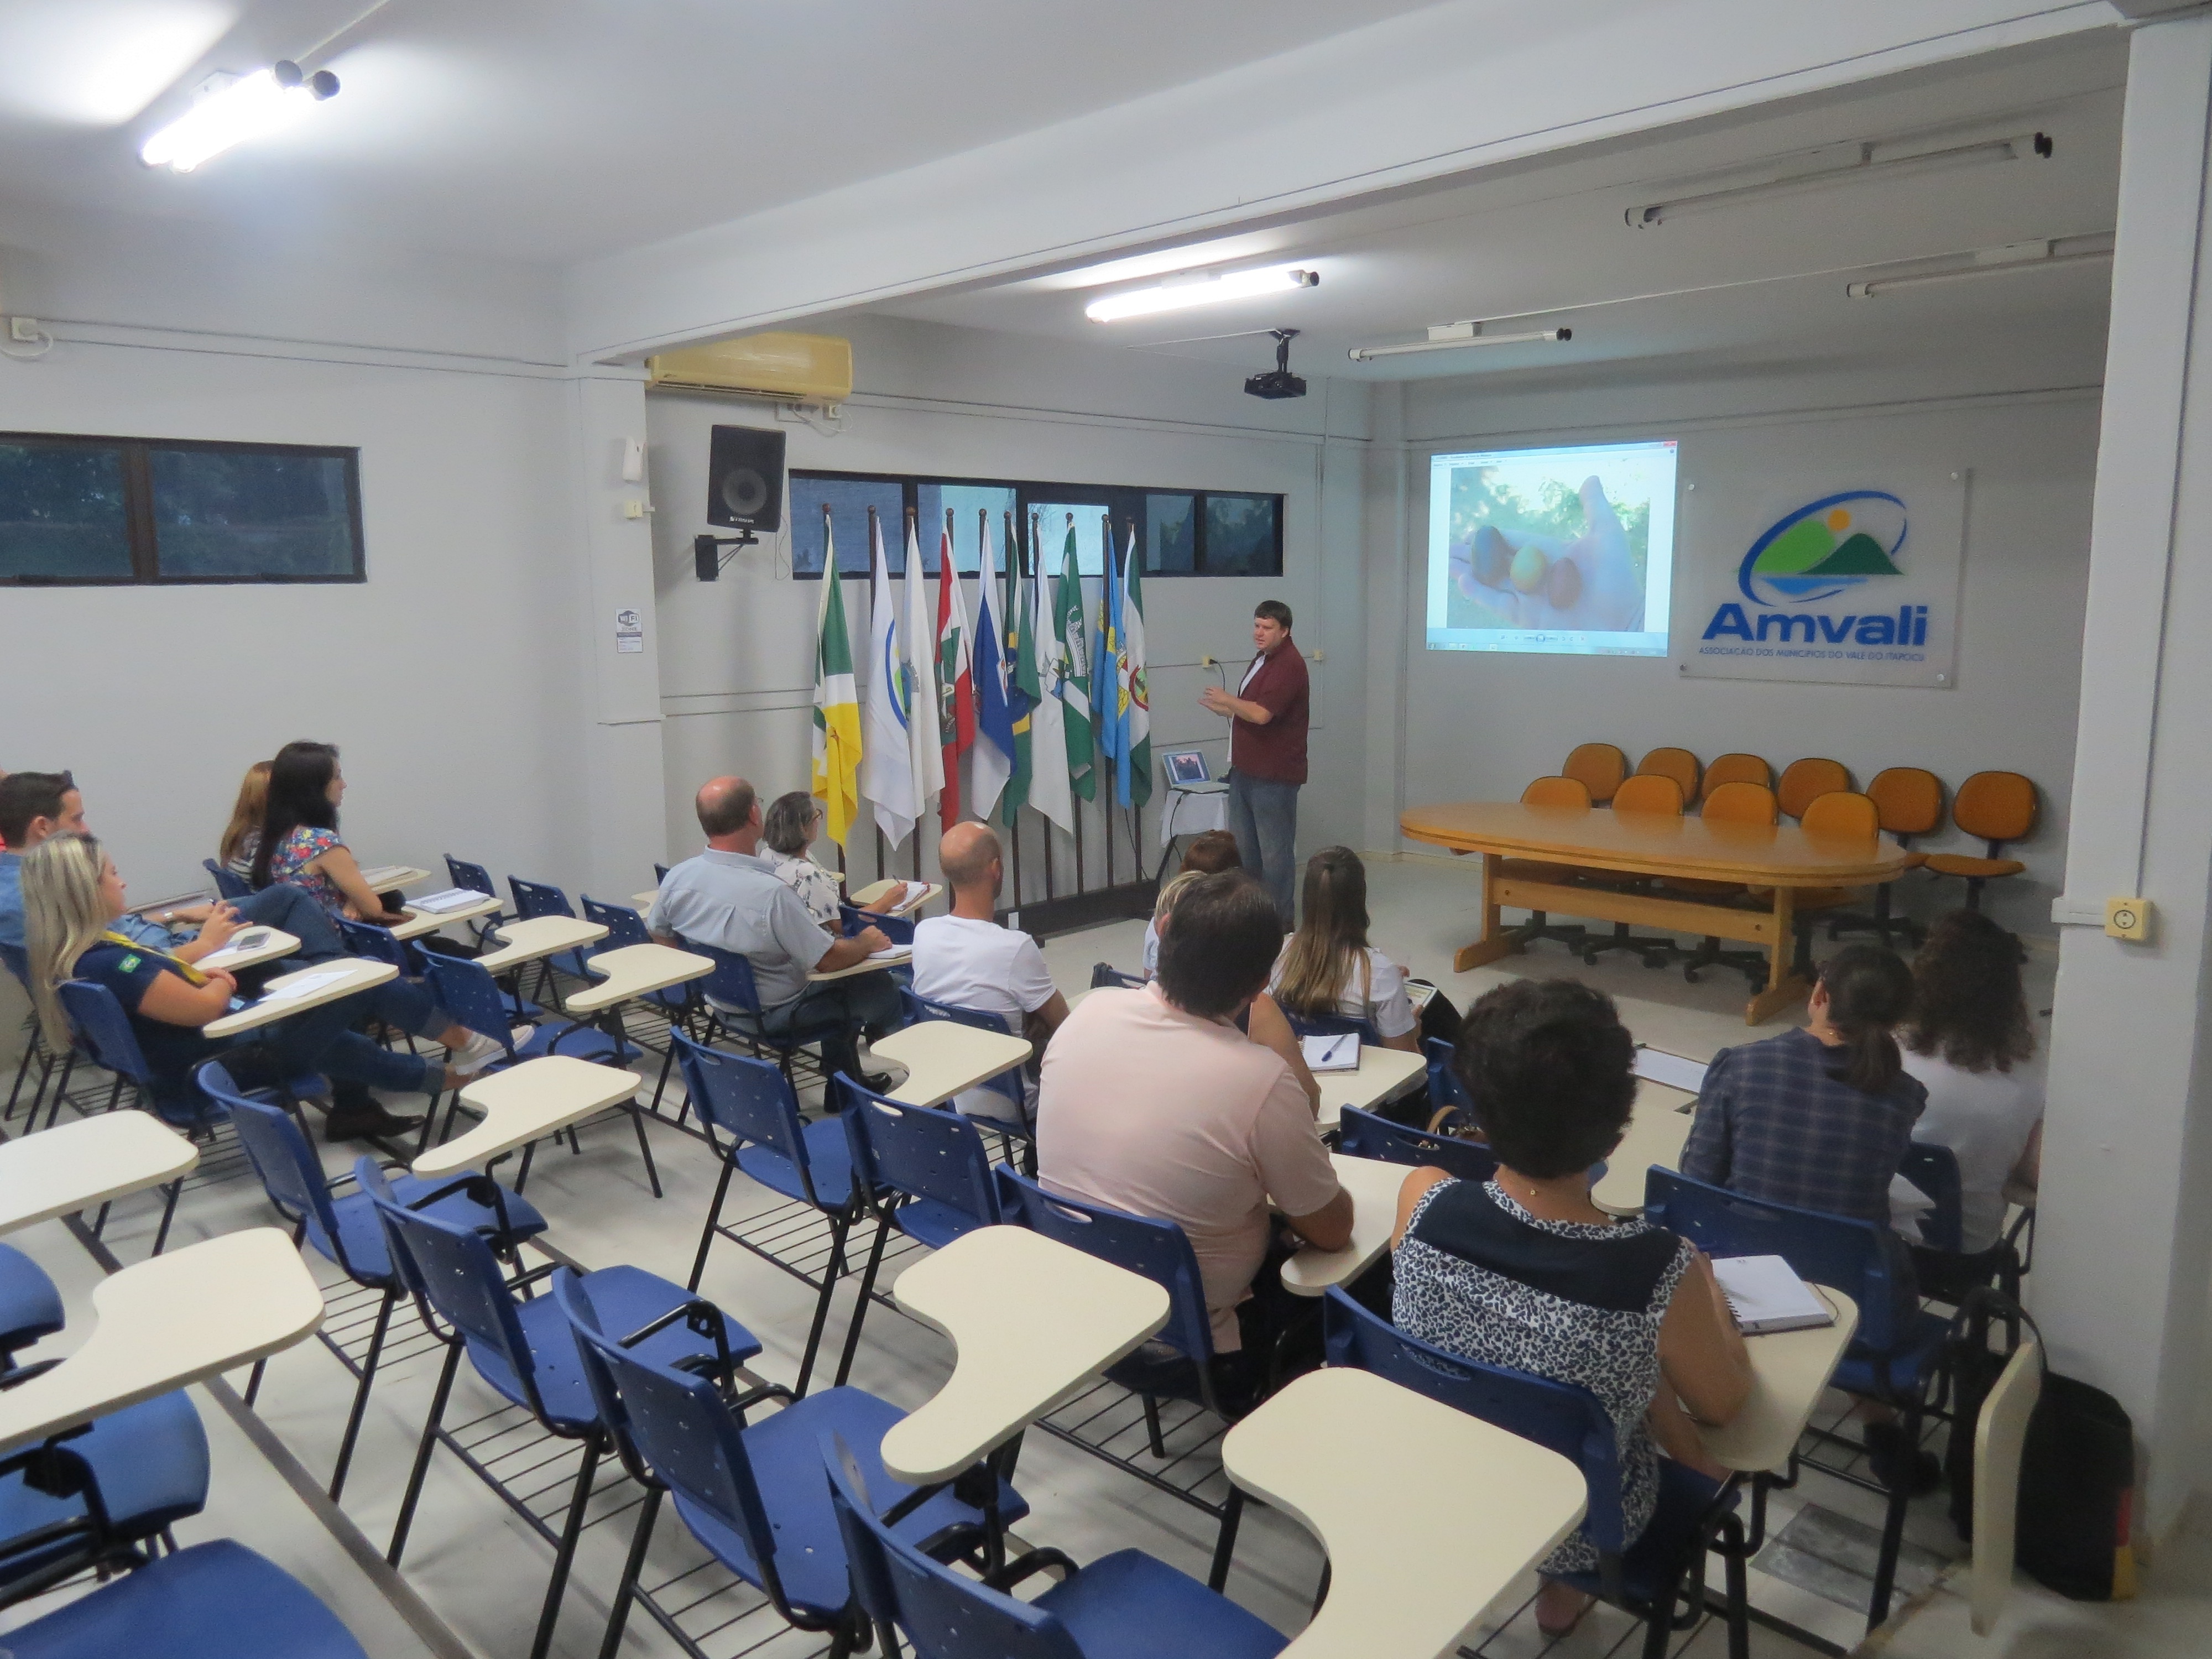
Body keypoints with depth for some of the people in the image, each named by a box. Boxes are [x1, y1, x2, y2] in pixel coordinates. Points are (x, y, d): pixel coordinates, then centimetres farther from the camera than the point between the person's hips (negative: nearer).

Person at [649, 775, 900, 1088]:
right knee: (882, 989, 9)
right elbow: (829, 960, -26)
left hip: (719, 1002, 7)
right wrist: (867, 943, -5)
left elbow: (658, 933, 5)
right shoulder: (772, 894, -35)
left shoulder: (677, 878, -14)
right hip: (776, 1015, -7)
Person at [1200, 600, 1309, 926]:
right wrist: (1222, 707, 11)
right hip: (1245, 770, 10)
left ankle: (1279, 921, 7)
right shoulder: (1263, 660, 16)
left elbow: (1261, 714, -26)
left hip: (1274, 776, -10)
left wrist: (1226, 700, -11)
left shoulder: (1289, 665, -17)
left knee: (1275, 851, -2)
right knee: (1243, 848, 16)